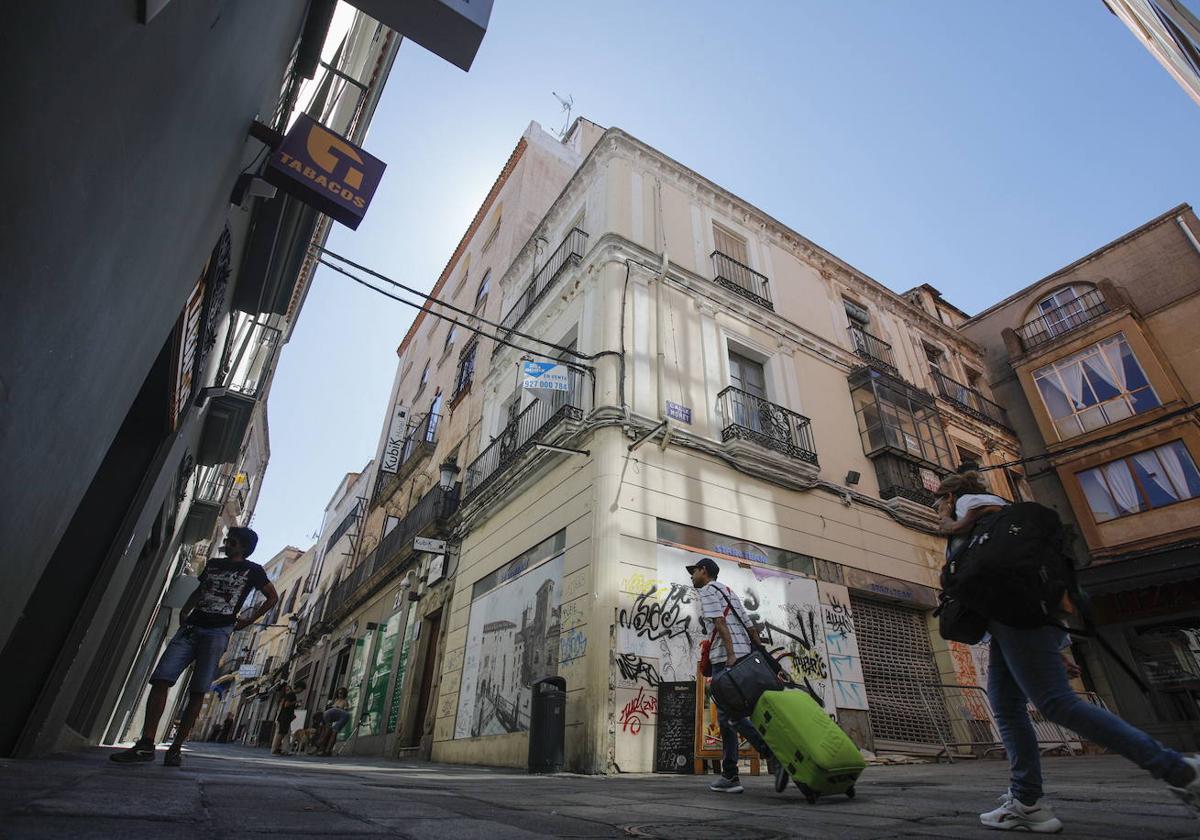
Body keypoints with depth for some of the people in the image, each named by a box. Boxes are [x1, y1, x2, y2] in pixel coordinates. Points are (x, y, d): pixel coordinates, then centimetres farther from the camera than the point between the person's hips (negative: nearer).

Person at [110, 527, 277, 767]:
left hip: (218, 632, -4)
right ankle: (146, 744, -8)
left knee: (197, 691, -5)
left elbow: (273, 597, 5)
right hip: (191, 628, 5)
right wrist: (184, 611, 13)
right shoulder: (213, 564, 18)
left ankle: (176, 748, 1)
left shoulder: (252, 570, 3)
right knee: (161, 679, -10)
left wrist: (249, 620, 0)